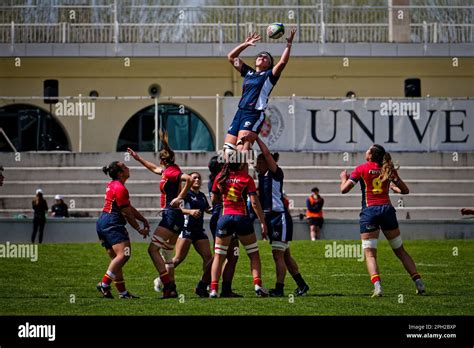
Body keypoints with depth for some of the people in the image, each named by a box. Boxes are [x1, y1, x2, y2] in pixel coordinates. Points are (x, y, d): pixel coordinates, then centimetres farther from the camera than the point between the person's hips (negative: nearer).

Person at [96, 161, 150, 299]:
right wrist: (140, 229, -3)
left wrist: (143, 220, 20)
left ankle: (122, 292, 10)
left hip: (103, 223, 11)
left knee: (115, 258, 10)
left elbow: (130, 208, 24)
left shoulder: (113, 185, 19)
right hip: (112, 224, -11)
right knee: (123, 254, -20)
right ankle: (104, 284, -28)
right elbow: (127, 213, -11)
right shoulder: (120, 188, -13)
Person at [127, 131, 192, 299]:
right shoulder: (166, 171, 17)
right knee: (166, 253, 13)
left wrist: (179, 198, -23)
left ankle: (168, 285, -20)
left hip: (171, 215, -10)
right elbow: (154, 168, 38)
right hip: (173, 217, 10)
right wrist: (137, 158, 46)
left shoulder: (170, 171, -11)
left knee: (153, 249, -13)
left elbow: (188, 178, -28)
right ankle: (171, 289, 12)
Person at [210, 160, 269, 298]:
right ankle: (258, 285, -2)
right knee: (254, 254, 11)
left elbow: (214, 199, 15)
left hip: (224, 217, 2)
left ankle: (213, 289, -4)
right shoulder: (246, 178, -2)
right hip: (242, 217, -2)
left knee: (219, 256, 7)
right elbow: (254, 202, -6)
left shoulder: (220, 177, 5)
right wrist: (263, 222, -4)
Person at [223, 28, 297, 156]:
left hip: (255, 114, -6)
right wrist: (245, 44, 26)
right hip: (240, 112, 6)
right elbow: (231, 57, 30)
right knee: (228, 147, -6)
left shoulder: (269, 75, 8)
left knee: (242, 147, -25)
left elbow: (282, 62, -8)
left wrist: (289, 45, -7)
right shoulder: (248, 72, 24)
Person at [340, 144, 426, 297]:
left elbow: (344, 189, -1)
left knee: (369, 254, -3)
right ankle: (419, 283, 8)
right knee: (400, 251, 14)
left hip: (369, 211, -3)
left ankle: (377, 286, -25)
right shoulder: (388, 169, 11)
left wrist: (344, 178, 19)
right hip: (387, 209, 3)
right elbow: (405, 191, 15)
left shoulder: (361, 169, 1)